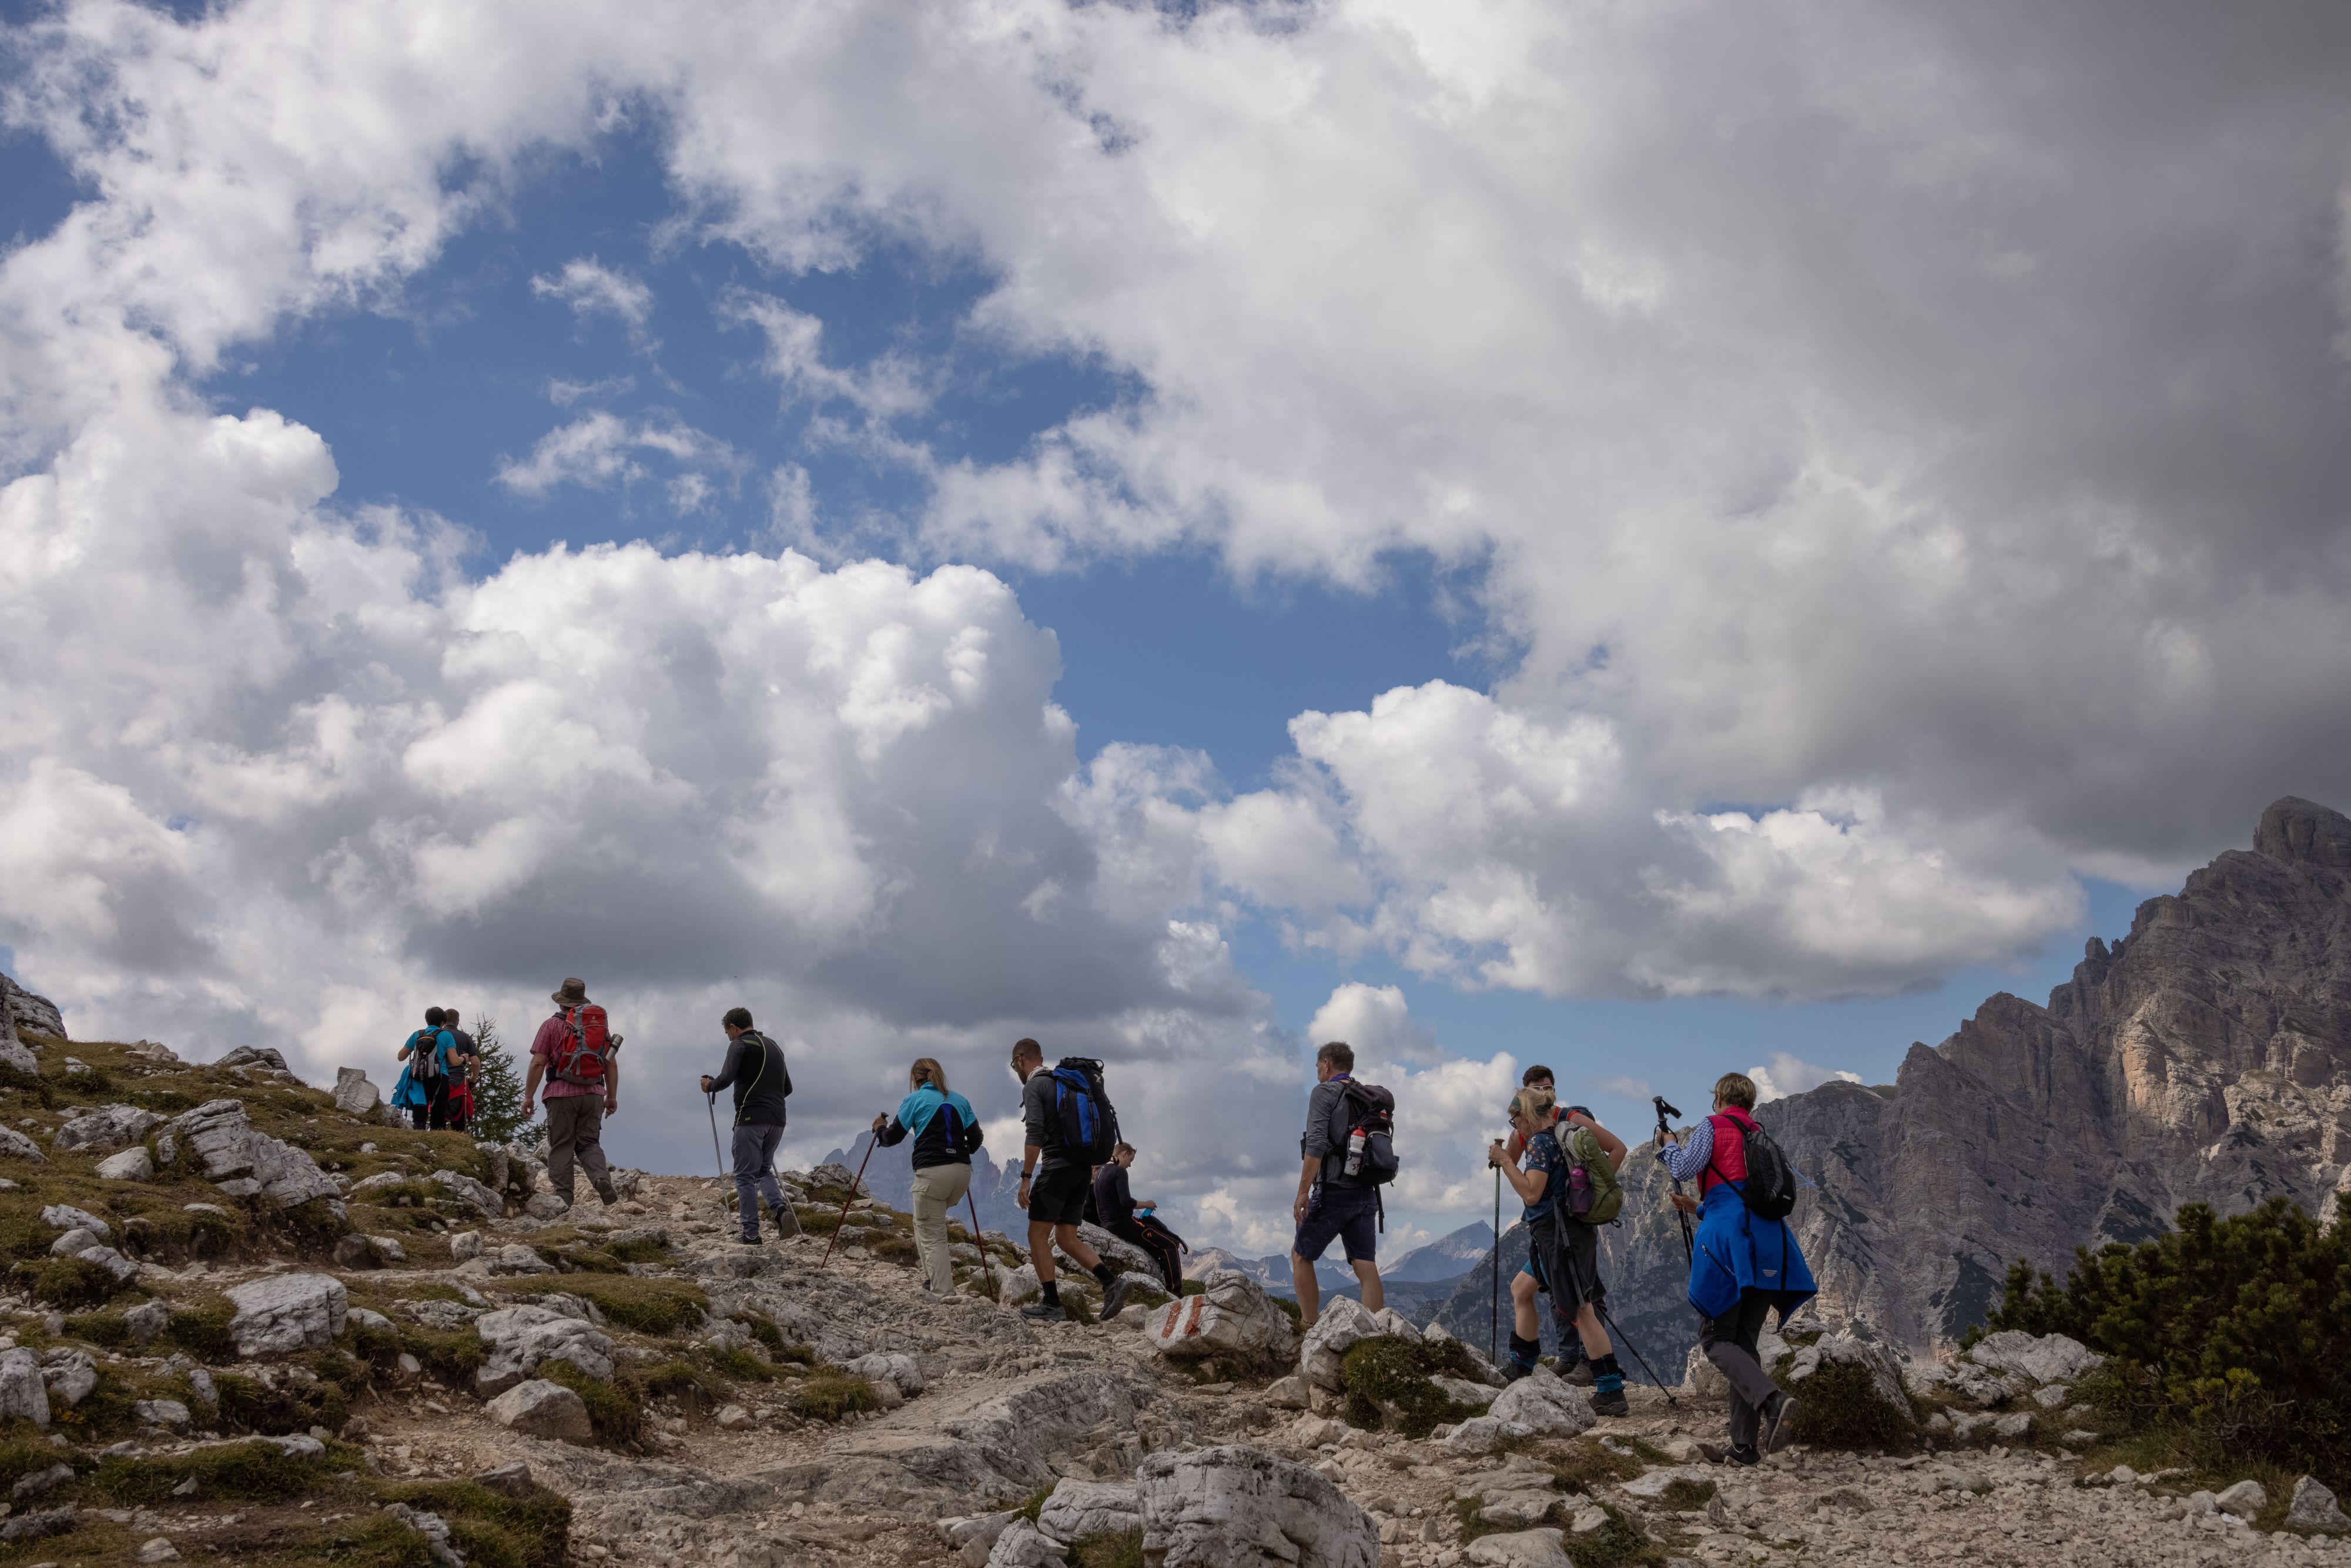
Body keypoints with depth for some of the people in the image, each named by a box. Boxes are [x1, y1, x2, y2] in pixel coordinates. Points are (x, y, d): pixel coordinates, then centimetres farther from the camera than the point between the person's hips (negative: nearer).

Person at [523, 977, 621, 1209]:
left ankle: (563, 1198, -3)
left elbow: (538, 1064, -6)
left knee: (561, 1147, 3)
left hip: (562, 1094, -3)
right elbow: (612, 1064, 10)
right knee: (589, 1143, 11)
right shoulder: (600, 1024, 12)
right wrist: (612, 1096, 15)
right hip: (593, 1094, 3)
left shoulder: (552, 1025, 0)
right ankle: (602, 1180, -14)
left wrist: (528, 1097, -2)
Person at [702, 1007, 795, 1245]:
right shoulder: (774, 1046, 19)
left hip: (751, 1119, -7)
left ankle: (751, 1234, -2)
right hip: (777, 1120, 7)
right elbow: (787, 1088, 23)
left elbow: (726, 1079, -16)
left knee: (745, 1176, 1)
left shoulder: (740, 1045, -3)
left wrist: (710, 1086, 4)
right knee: (763, 1170, 19)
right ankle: (781, 1210, -7)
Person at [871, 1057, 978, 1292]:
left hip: (932, 1172, -5)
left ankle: (944, 1294, -7)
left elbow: (893, 1137, 6)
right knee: (924, 1223, 25)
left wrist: (880, 1129, 28)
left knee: (933, 1238, -1)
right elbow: (975, 1140, 14)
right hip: (962, 1172, 5)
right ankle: (931, 1279, 14)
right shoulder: (960, 1101, 15)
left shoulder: (915, 1100, 3)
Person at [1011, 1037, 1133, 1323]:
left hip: (1057, 1167, -8)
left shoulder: (1033, 1086, -6)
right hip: (1083, 1169, 8)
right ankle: (1111, 1281, -6)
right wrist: (1093, 1167, 25)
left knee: (1037, 1236, 2)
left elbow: (1035, 1133, -18)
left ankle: (1052, 1305, -2)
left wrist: (1026, 1178, -18)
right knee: (1066, 1238, 11)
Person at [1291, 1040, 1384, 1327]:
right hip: (1366, 1195, 6)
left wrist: (1303, 1192, -17)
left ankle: (1310, 1327, 7)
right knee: (1366, 1266, 1)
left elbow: (1316, 1145, -18)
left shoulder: (1324, 1093, -6)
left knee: (1301, 1256, 10)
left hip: (1333, 1193, -6)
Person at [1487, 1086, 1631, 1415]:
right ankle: (1521, 1367, 28)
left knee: (1581, 1312, -11)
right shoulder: (1565, 1130, 13)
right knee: (1520, 1288, 22)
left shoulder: (1540, 1143, -13)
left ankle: (1612, 1393, -13)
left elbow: (1531, 1194, -24)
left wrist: (1504, 1161, -16)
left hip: (1559, 1235, -10)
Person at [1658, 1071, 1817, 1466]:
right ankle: (1744, 1446, 6)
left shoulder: (1712, 1127, 3)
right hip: (1769, 1243, 7)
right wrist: (1698, 1208, 38)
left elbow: (1682, 1169, -7)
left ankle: (1772, 1401, -29)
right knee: (1744, 1341, 10)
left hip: (1728, 1241, -7)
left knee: (1716, 1339, -3)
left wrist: (1670, 1144, 14)